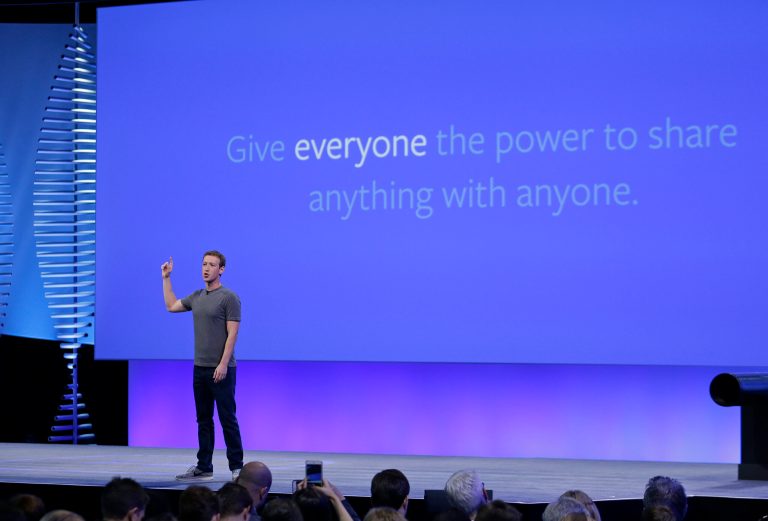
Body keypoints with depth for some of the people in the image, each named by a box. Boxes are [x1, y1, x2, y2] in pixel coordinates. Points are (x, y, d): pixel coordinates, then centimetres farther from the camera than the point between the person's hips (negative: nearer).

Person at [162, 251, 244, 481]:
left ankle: (236, 467, 1)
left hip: (221, 369, -7)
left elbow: (232, 334, -14)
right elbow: (171, 306, 28)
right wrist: (166, 278, 24)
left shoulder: (229, 298, -9)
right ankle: (204, 467, 15)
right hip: (200, 368, 7)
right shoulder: (197, 297, 13)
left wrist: (223, 364, -21)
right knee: (203, 419, 10)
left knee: (228, 419, -4)